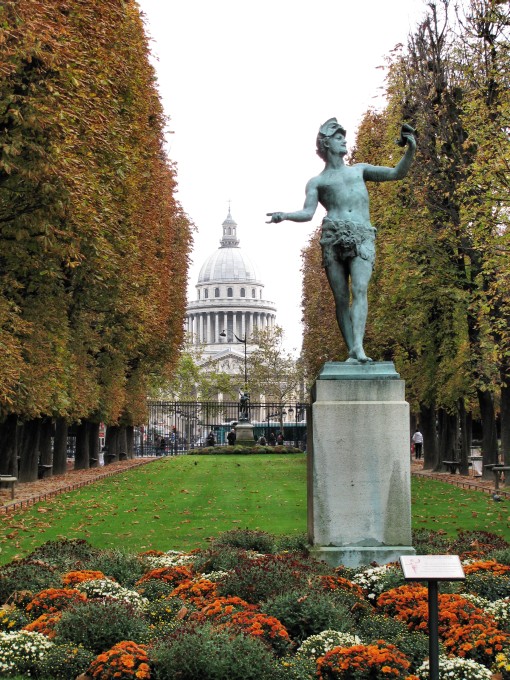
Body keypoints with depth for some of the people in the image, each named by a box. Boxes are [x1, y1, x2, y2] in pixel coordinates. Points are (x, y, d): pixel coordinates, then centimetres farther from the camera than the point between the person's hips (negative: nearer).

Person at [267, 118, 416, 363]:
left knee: (359, 289, -21)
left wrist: (410, 150, 5)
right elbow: (308, 213, 7)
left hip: (362, 238, 0)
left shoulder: (359, 169, 29)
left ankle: (358, 346, -35)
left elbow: (396, 173, 21)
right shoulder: (316, 182, 21)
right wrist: (284, 215, -12)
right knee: (341, 298, -6)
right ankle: (352, 351, -7)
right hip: (333, 238, 0)